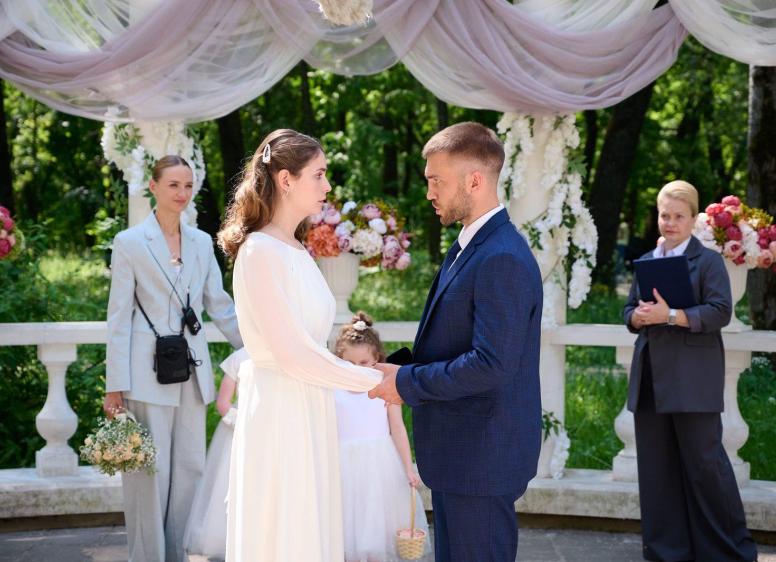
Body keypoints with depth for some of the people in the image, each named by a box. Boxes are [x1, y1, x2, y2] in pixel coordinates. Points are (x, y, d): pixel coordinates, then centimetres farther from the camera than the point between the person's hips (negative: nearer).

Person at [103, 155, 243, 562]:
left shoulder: (201, 242, 11)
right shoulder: (129, 242, -2)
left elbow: (220, 306, 14)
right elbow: (119, 317, -4)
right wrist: (115, 385, -8)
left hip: (192, 372, 5)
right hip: (148, 373, -5)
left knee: (189, 468, 7)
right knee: (151, 471, -2)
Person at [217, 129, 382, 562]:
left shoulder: (299, 252, 12)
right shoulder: (260, 252, -14)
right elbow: (292, 353, -18)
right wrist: (373, 380, -12)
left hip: (312, 412, 8)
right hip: (280, 412, -8)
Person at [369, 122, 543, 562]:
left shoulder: (503, 260, -21)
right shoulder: (470, 246, 11)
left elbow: (491, 364, -27)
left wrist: (407, 382, -17)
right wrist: (403, 368, 5)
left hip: (483, 456, -10)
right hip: (459, 451, 10)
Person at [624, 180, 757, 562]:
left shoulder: (708, 260, -2)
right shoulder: (646, 261, 16)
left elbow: (720, 312, -13)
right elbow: (629, 309, 19)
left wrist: (670, 315, -22)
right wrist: (637, 317, -5)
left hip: (692, 379, -6)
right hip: (650, 378, 6)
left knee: (704, 462, -4)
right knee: (656, 464, 7)